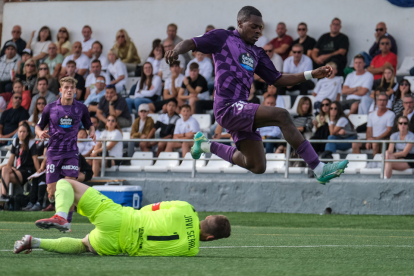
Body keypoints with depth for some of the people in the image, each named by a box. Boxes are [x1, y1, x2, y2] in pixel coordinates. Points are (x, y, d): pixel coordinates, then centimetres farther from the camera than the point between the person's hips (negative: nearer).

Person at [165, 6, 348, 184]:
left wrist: (312, 74, 14)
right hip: (228, 107, -9)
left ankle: (205, 145, 28)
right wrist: (176, 51, -26)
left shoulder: (256, 53, 24)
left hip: (241, 111, 9)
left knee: (257, 167, 8)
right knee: (281, 116, -24)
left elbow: (277, 79, 23)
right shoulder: (223, 38, 5)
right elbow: (190, 43, -2)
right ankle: (319, 169, -28)